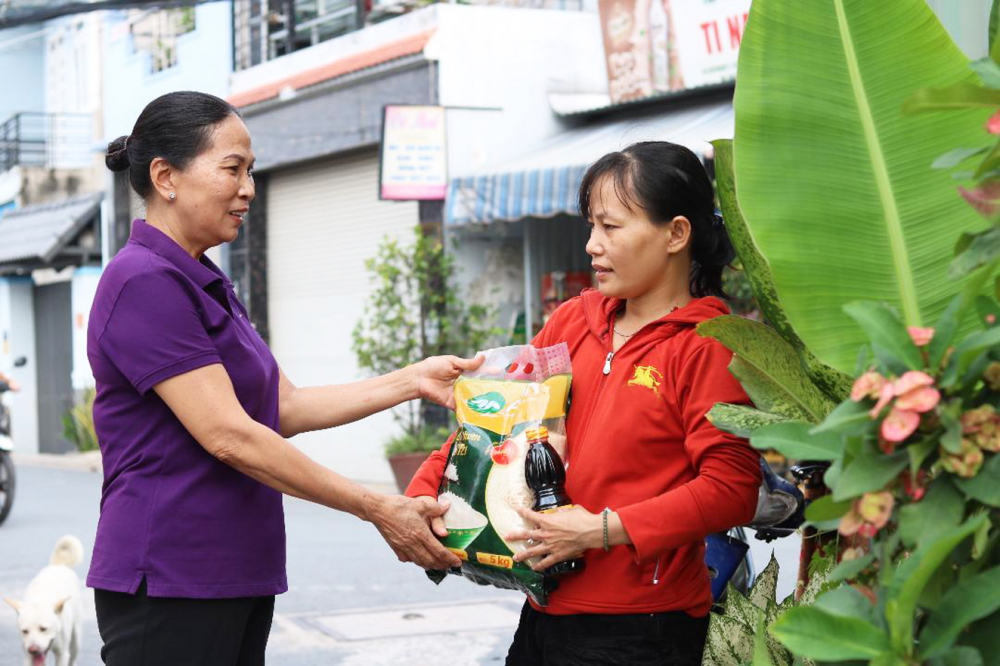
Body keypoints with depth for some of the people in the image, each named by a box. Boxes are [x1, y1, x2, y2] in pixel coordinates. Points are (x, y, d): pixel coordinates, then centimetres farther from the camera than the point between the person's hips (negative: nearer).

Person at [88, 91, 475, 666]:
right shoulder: (145, 283, -15)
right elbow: (227, 435, -20)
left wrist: (413, 382, 6)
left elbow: (284, 408, 14)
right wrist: (379, 510, -17)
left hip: (237, 575, 9)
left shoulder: (208, 286, 16)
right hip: (170, 583, -9)